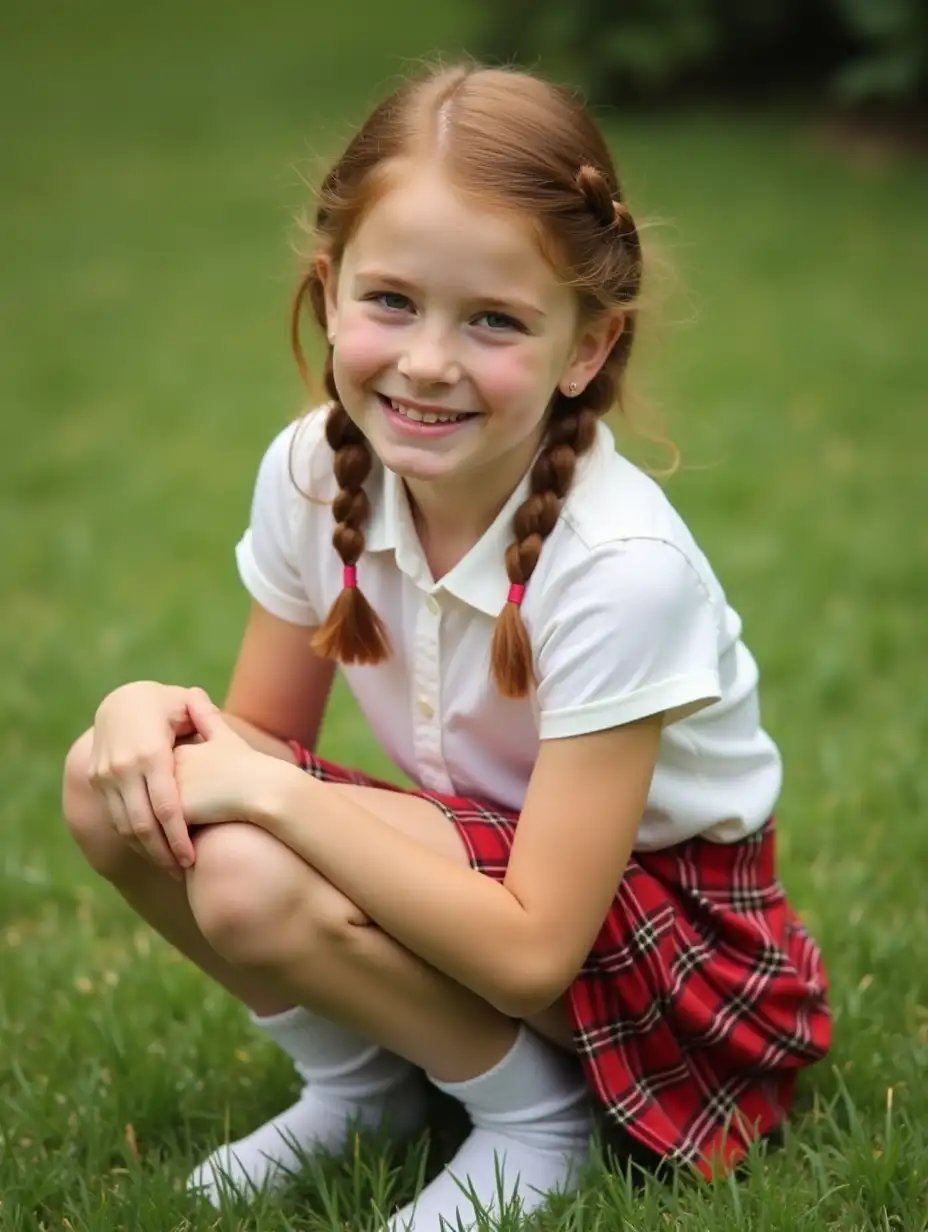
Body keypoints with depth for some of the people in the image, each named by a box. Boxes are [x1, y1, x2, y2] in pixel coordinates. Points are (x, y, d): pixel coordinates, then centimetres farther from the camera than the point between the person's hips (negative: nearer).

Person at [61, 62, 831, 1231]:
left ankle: (530, 1113, -4)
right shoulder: (313, 472, -12)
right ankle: (356, 1084, 7)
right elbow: (264, 736, 0)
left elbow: (532, 947, -29)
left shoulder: (620, 566, -30)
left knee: (252, 879, -29)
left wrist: (271, 793, -29)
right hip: (476, 862, 7)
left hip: (671, 927, -6)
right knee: (120, 787, -13)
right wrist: (156, 709, -22)